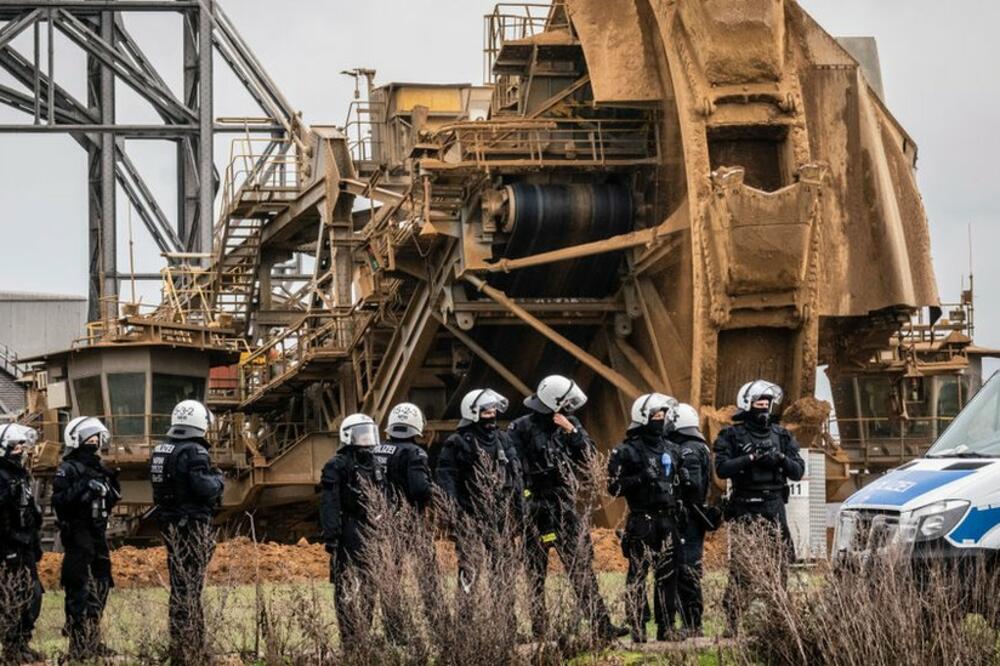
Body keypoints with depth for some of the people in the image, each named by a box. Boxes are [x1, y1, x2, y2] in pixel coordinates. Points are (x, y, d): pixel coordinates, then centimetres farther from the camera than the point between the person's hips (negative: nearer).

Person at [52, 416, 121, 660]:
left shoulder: (98, 469, 15)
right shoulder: (68, 470, -9)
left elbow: (108, 503, 22)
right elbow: (58, 501, -20)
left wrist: (112, 487, 4)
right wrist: (84, 488, -27)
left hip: (98, 535, 9)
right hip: (77, 536, -9)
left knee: (100, 588, 13)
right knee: (79, 592, -8)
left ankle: (93, 642, 22)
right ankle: (78, 646, -7)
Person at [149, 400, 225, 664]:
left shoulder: (160, 451, 10)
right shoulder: (194, 452, -17)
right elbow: (204, 488, -23)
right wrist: (218, 479, -2)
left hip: (170, 523, 8)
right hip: (193, 524, -8)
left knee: (179, 581, 15)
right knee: (190, 584, -4)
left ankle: (180, 642, 21)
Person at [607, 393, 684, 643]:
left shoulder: (671, 450, 16)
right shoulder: (626, 451, -4)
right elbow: (614, 486, -9)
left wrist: (679, 506, 18)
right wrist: (640, 479, -20)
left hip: (667, 521, 6)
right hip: (641, 521, -6)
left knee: (668, 575, 8)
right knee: (637, 575, -6)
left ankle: (666, 628, 14)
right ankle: (637, 630, -6)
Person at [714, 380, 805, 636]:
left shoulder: (782, 436, 14)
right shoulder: (732, 435, 3)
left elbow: (798, 472, 10)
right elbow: (722, 468, -9)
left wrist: (781, 459, -9)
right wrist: (751, 458, -17)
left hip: (774, 508, 4)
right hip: (744, 509, -4)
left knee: (779, 566, 2)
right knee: (740, 567, -9)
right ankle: (731, 622, -8)